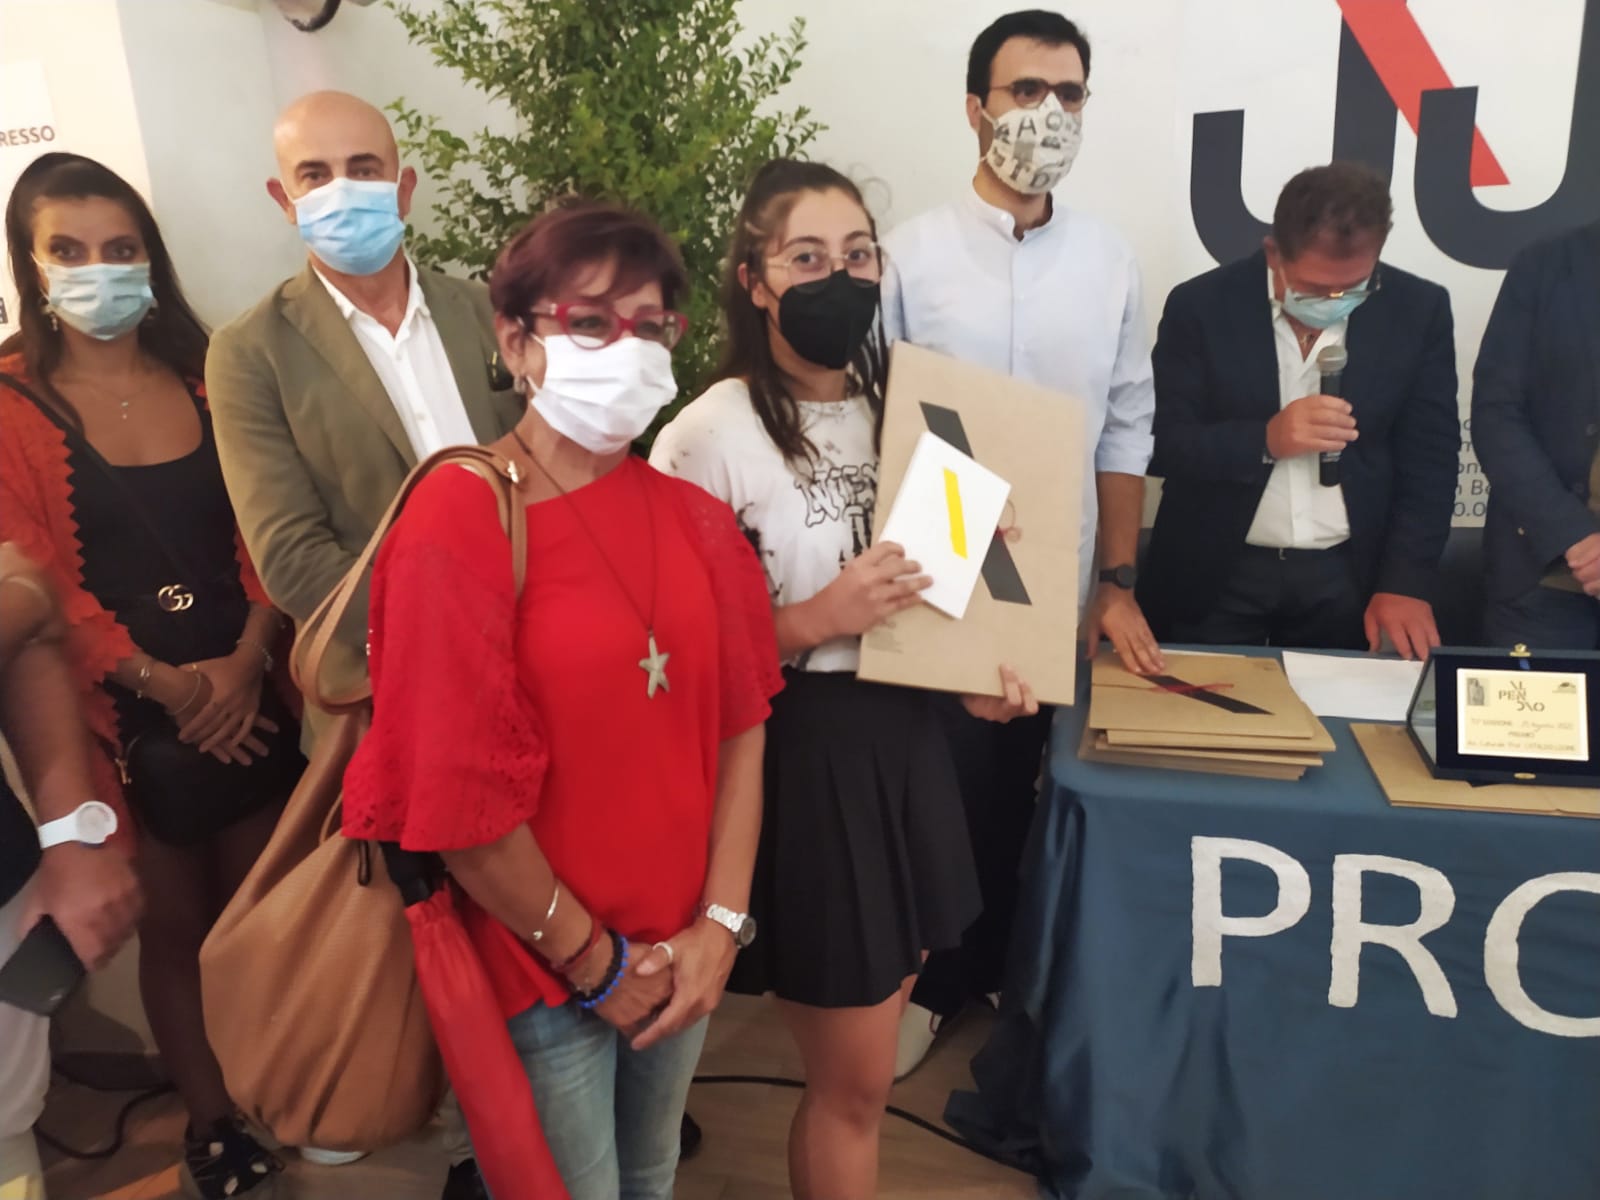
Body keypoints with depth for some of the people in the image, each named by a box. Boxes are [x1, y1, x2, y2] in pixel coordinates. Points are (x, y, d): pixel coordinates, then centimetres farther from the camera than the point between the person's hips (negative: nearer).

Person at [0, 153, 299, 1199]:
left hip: (248, 696, 2)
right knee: (176, 926, 12)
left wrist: (246, 662, -12)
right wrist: (170, 686, -13)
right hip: (126, 714, -2)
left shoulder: (206, 376, 4)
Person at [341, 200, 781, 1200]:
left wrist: (722, 926, -5)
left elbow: (740, 725, 0)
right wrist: (593, 962, -10)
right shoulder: (457, 524, -19)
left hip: (681, 955, 5)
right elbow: (457, 798, -18)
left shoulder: (694, 518, -1)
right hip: (541, 968, -5)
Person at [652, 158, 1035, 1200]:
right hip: (799, 754, -6)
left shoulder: (897, 405, 5)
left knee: (867, 1061, 21)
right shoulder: (711, 433, -16)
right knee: (856, 1081, 9)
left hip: (906, 737, 7)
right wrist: (817, 622, -24)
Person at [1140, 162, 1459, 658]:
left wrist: (1406, 583, -9)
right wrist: (1264, 440, -24)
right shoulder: (1201, 306, -8)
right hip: (1217, 579, -1)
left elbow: (1428, 460, -1)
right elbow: (1161, 444, -9)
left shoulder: (1420, 311, -2)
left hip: (1350, 578, 2)